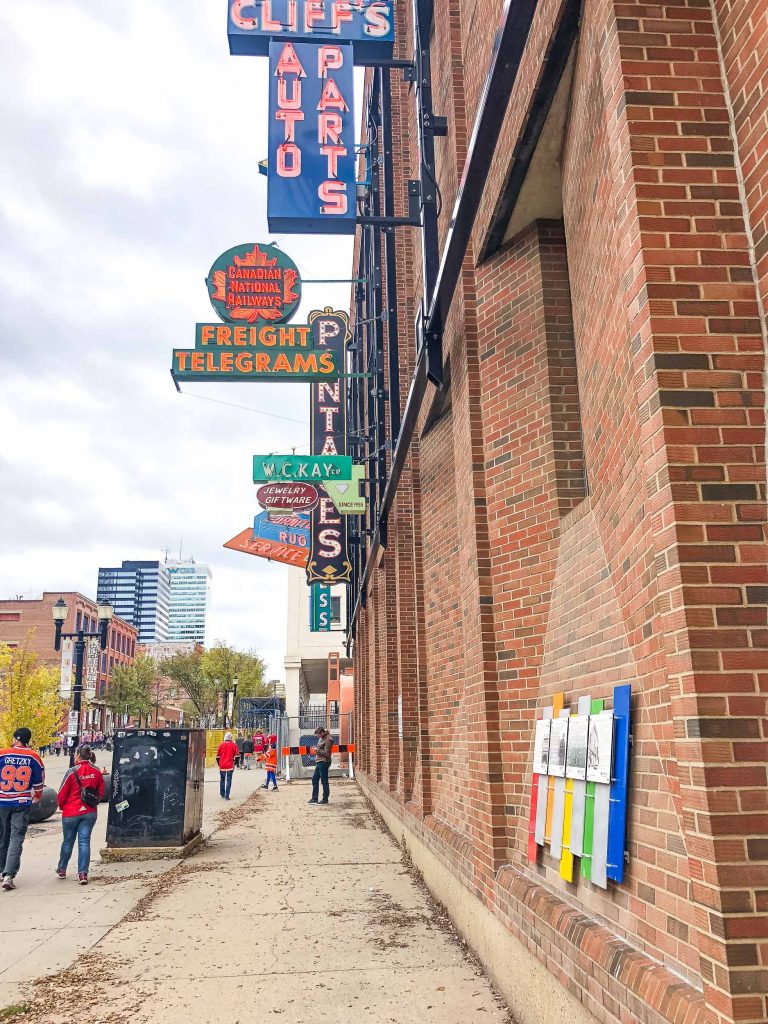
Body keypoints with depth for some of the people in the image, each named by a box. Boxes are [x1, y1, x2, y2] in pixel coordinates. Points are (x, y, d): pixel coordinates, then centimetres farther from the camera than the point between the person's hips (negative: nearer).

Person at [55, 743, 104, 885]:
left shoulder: (72, 772, -14)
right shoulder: (97, 772, -3)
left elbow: (62, 793, -8)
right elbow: (101, 792, 3)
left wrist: (61, 806, 11)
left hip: (71, 813, -2)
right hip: (90, 813, 2)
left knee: (68, 841, 15)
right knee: (84, 841, 4)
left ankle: (62, 870, 31)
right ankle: (83, 873, -3)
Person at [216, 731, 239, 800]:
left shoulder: (221, 745, 2)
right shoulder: (233, 745, -2)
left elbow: (217, 756, 7)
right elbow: (236, 756, 0)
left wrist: (219, 764, 20)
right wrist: (234, 763, 12)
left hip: (222, 765, 2)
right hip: (230, 765, -2)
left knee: (222, 780, 17)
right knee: (228, 780, 0)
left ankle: (222, 794, 26)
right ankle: (226, 796, -5)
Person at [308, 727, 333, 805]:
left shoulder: (328, 740, -15)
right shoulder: (321, 738, 14)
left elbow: (326, 753, -19)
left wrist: (317, 750, -13)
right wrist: (316, 750, 8)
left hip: (324, 762, -10)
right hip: (319, 762, 10)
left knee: (324, 781, -3)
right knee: (315, 779, 12)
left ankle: (325, 799, 6)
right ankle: (314, 798, 18)